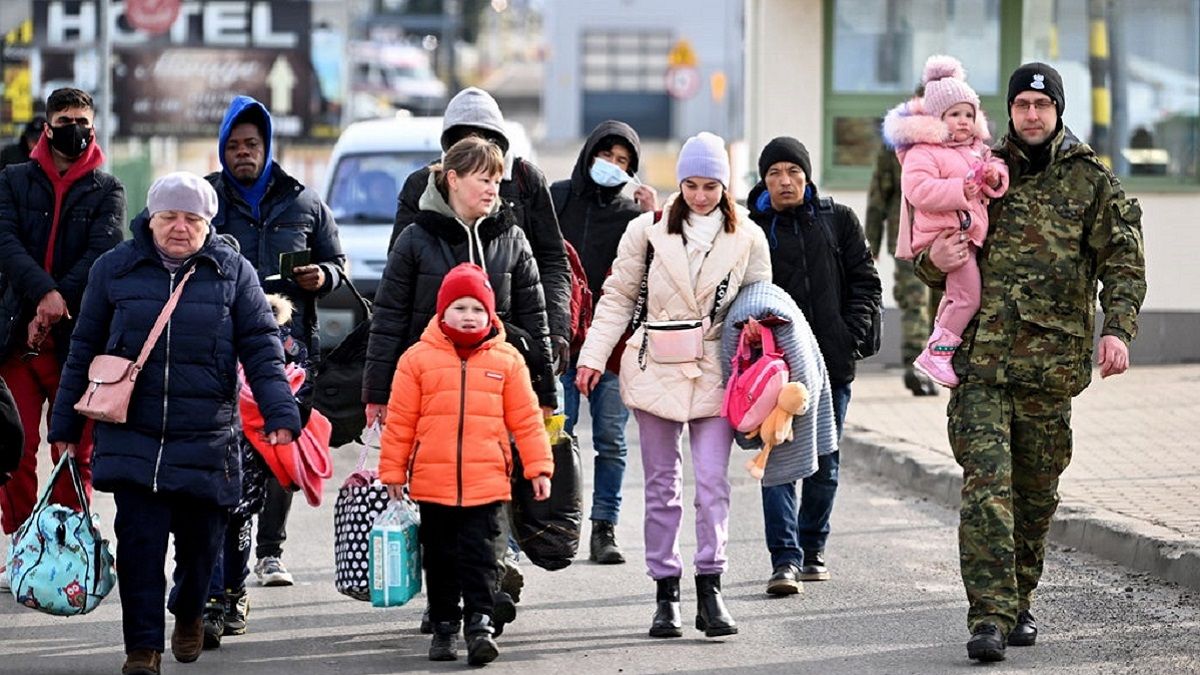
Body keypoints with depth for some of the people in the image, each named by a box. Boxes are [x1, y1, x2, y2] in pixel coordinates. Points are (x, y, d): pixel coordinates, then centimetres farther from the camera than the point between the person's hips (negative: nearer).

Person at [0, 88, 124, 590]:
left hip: (80, 336, 0)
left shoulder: (107, 191, 9)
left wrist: (58, 306, -17)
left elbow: (101, 255, -5)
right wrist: (44, 293, -21)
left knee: (76, 452, 1)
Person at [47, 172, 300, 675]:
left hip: (205, 440, 0)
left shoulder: (232, 272, 3)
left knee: (200, 540, 8)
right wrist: (66, 422, 12)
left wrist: (280, 411, -11)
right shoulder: (115, 269, 5)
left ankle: (188, 612, 38)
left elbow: (261, 348, 2)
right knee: (139, 540, -10)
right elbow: (84, 350, 11)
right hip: (133, 437, 0)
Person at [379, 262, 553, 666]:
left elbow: (525, 419, 6)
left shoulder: (506, 360, 4)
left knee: (480, 555, -4)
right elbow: (400, 422, 4)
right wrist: (392, 472, 4)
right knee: (441, 558, 10)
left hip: (486, 483, -1)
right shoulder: (419, 359, 1)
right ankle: (444, 626, 20)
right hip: (432, 484, 1)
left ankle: (479, 622, -3)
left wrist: (539, 467, 3)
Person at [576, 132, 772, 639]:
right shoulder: (649, 230, 2)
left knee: (713, 482, -9)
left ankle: (710, 590, -5)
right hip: (656, 369, 0)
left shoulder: (747, 239, 4)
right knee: (662, 485, 6)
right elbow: (618, 298, 6)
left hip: (714, 372, 0)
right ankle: (666, 595, 11)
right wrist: (593, 356, -2)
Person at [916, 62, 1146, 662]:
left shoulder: (1091, 181, 5)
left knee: (1037, 495, 10)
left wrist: (1118, 327, -16)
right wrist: (935, 261, -7)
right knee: (986, 486, -12)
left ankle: (1019, 604, 26)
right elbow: (931, 262, 18)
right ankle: (989, 617, -16)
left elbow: (1124, 263, 0)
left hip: (1051, 365, 1)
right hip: (981, 359, 0)